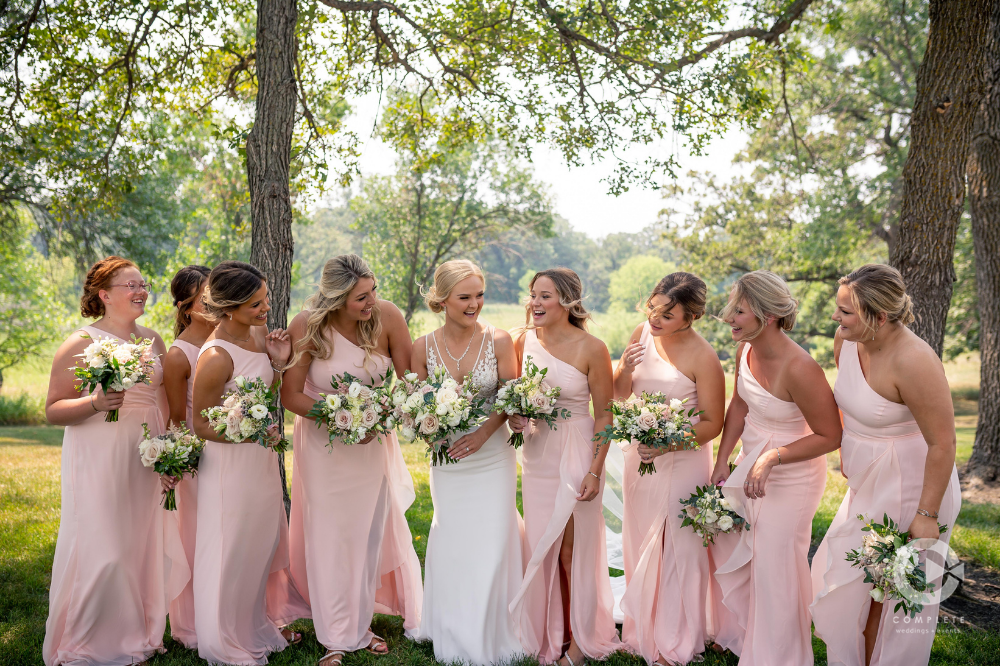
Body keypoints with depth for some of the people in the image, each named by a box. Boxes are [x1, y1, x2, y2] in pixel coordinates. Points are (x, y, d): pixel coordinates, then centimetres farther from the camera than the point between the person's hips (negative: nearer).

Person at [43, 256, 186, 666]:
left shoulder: (152, 340, 10)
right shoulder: (81, 343, -7)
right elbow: (53, 410, -6)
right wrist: (96, 403, -23)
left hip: (147, 459, 6)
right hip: (99, 460, -5)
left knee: (143, 546, 10)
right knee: (102, 552, -4)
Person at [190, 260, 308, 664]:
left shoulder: (258, 333, -4)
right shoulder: (216, 357, -27)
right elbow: (201, 425, -18)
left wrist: (278, 363, -9)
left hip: (262, 457, 8)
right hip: (231, 461, -8)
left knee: (265, 541, 23)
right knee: (233, 551, 9)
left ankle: (264, 623, 46)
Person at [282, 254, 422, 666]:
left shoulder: (387, 316, -17)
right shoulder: (307, 327, -20)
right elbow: (291, 394, -14)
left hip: (374, 439, 2)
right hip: (323, 442, -2)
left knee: (370, 534, 12)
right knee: (330, 536, 5)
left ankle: (361, 626, 33)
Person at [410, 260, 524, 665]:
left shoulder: (499, 341, -11)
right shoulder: (424, 347, -6)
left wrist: (484, 431, -19)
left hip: (491, 457, -1)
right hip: (446, 460, 2)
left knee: (490, 544, 2)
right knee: (451, 544, 13)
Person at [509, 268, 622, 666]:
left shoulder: (591, 349, -15)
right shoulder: (524, 341, -1)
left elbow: (604, 415, -11)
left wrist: (595, 471, -14)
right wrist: (515, 418, -8)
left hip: (576, 457, -5)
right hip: (536, 455, 5)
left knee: (574, 550, 7)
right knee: (541, 547, 13)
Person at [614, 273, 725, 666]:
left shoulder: (703, 359, -19)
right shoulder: (643, 334, -4)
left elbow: (712, 424, -14)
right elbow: (620, 395, 3)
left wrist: (668, 443, -25)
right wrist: (626, 369, -17)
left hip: (682, 462, -5)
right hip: (640, 457, 5)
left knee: (678, 550, 8)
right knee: (640, 545, 17)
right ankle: (642, 630, 37)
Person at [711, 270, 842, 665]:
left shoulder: (799, 369, -30)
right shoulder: (745, 348, -8)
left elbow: (829, 436, -21)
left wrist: (771, 459, -25)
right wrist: (722, 461, 8)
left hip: (791, 479, -7)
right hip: (751, 464, 8)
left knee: (775, 570, 7)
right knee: (731, 553, 20)